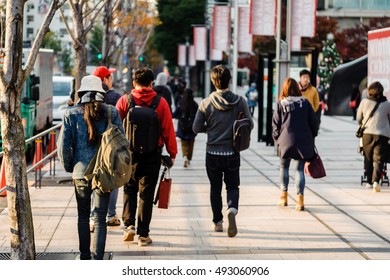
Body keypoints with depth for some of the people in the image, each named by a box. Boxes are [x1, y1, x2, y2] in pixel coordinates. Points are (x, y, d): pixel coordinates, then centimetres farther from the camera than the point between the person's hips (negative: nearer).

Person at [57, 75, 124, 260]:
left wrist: (69, 167, 11)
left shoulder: (71, 114, -2)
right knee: (100, 219, 2)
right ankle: (97, 260, -5)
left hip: (80, 172, 1)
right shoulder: (111, 113, -2)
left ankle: (84, 258, 25)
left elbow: (63, 146, -4)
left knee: (83, 216, 17)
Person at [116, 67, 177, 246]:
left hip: (129, 154, 1)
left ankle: (129, 225, 4)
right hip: (152, 155, -1)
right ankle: (143, 234, 6)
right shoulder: (161, 103, -5)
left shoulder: (124, 101, -4)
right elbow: (168, 130, -4)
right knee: (146, 193, 5)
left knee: (129, 189, 18)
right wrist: (172, 153, 4)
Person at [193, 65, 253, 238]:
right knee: (232, 186, 11)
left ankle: (217, 222, 18)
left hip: (212, 153, 0)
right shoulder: (239, 102, -8)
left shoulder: (206, 103, -9)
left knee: (215, 188, 15)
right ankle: (232, 209, -19)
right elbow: (249, 124, 1)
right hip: (232, 153, 0)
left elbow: (196, 128, -4)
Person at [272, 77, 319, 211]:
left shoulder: (281, 103, -1)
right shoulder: (305, 102, 3)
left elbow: (276, 124, 0)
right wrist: (311, 137, 15)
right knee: (299, 169, 3)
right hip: (304, 142, 1)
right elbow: (314, 122, 5)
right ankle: (300, 198, -8)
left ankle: (284, 196, 20)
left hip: (286, 141, -1)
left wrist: (277, 139, 12)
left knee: (284, 166, 18)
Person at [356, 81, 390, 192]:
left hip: (367, 133, 1)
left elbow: (358, 119, 13)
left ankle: (369, 182, 20)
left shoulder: (364, 102, 4)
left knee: (368, 158, 15)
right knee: (378, 159, -4)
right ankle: (375, 180, -23)